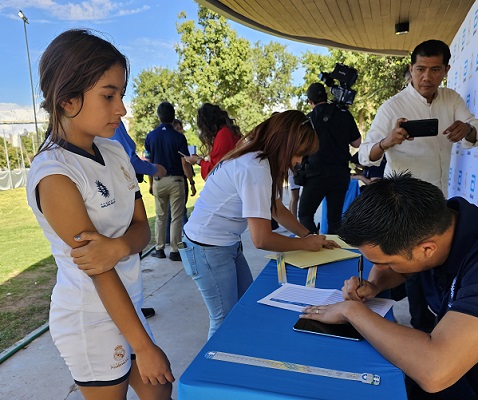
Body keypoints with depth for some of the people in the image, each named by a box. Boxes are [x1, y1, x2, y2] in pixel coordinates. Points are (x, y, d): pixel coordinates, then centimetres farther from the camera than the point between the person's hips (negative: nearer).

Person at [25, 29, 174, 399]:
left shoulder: (115, 151, -1)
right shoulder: (54, 175, -22)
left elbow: (142, 227, 0)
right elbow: (99, 273, -22)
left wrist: (118, 247, -24)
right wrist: (143, 346, -16)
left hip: (127, 303, 7)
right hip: (92, 321, -6)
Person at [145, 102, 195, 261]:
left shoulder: (150, 136, 1)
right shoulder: (179, 137, -8)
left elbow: (149, 163, 4)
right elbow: (185, 164, -10)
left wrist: (151, 184, 13)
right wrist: (192, 182, 1)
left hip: (158, 181, 3)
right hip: (175, 180, -3)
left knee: (160, 217, 15)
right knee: (176, 217, 4)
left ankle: (159, 249, 20)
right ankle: (174, 251, 6)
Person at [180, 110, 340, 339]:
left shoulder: (260, 160, 3)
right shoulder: (255, 169, -27)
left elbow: (278, 209, 12)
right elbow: (261, 239, -27)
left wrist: (309, 235, 1)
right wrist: (305, 244, -12)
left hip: (228, 244, 10)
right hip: (207, 249, -10)